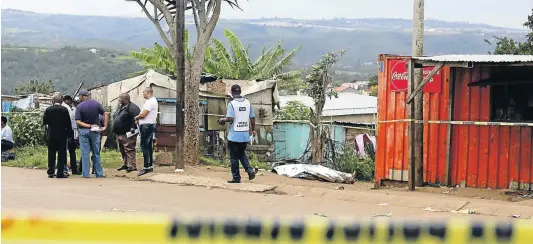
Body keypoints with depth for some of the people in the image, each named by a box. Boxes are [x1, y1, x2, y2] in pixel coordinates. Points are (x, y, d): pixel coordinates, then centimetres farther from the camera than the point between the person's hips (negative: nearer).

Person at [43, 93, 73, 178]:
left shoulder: (48, 109, -3)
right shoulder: (64, 110, -7)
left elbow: (44, 122, -1)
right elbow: (68, 123, -5)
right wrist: (69, 133, 3)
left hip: (51, 135, 2)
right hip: (62, 135, -2)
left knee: (51, 154, 9)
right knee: (61, 154, 2)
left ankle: (50, 172, 10)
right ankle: (60, 173, -1)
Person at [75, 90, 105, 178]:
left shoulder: (79, 106, -7)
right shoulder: (96, 104, -1)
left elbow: (78, 121, -15)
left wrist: (89, 126, -14)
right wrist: (105, 127, -3)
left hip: (84, 131, -2)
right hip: (95, 131, 2)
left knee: (85, 153, 2)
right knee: (96, 153, 8)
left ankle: (85, 173, 2)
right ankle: (99, 173, 9)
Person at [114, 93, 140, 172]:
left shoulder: (132, 107, -13)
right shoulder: (121, 108, 19)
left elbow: (136, 118, -23)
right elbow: (116, 118, 29)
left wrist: (133, 128, -27)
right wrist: (115, 129, 22)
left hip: (127, 134, -10)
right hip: (119, 134, 10)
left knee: (129, 150, -12)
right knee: (122, 150, 15)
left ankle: (132, 166, -11)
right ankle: (126, 164, 24)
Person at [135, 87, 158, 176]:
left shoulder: (150, 102, -16)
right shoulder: (152, 101, 19)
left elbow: (143, 114, -19)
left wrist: (136, 118, -1)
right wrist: (139, 118, 5)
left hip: (147, 126, -11)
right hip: (150, 125, 11)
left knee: (144, 146, -11)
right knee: (149, 146, 13)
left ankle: (146, 167, -12)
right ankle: (150, 166, 17)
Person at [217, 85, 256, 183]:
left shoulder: (232, 104, -12)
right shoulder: (248, 102, 3)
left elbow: (230, 118, -20)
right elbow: (252, 118, 5)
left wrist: (223, 120, 1)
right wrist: (253, 129, 18)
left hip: (234, 135, -5)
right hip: (245, 134, 5)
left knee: (234, 157, 6)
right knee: (242, 154, 21)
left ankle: (236, 178, 9)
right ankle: (250, 170, 2)